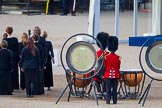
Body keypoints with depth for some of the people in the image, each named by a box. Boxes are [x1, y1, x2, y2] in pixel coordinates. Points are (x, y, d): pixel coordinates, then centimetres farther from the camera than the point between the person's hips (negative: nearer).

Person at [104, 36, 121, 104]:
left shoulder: (106, 57, -6)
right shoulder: (118, 57, -5)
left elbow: (105, 66, 2)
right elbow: (119, 67, 4)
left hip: (108, 75, -1)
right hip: (116, 75, 1)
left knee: (108, 88, 1)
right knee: (114, 88, 4)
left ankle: (108, 100, -4)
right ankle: (114, 101, 4)